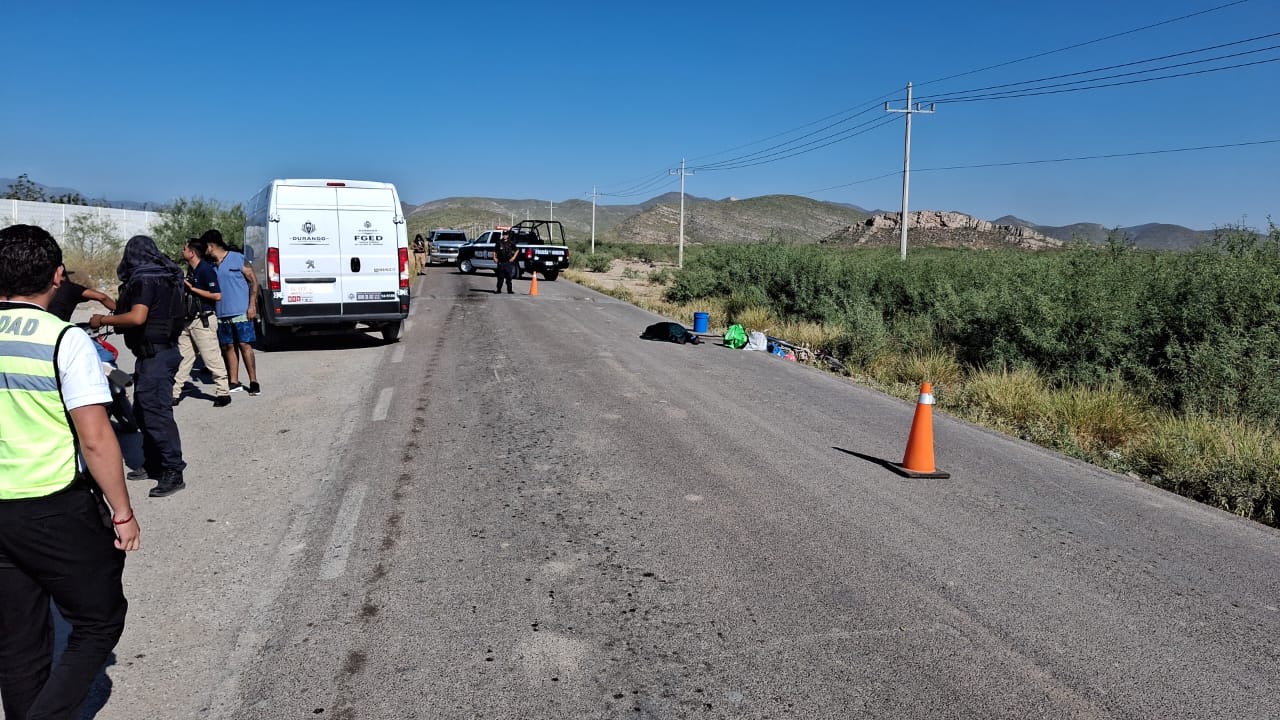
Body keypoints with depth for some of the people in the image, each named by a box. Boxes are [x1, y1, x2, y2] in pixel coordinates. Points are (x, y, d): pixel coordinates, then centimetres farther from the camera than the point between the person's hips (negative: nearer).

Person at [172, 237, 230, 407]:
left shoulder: (206, 269, -14)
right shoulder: (191, 270, 14)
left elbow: (217, 295, -20)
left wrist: (192, 288, -16)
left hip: (204, 320, -9)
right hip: (189, 320, 9)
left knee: (212, 358, -4)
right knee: (182, 358, 9)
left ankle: (223, 393, 4)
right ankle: (174, 393, 14)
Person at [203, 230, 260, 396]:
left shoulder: (237, 259, -2)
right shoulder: (211, 266, 15)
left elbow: (253, 281, -4)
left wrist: (252, 305, -11)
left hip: (241, 312, -6)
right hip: (221, 314, 6)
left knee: (245, 345, -6)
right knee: (228, 347, 7)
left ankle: (253, 382, -1)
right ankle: (234, 382, 13)